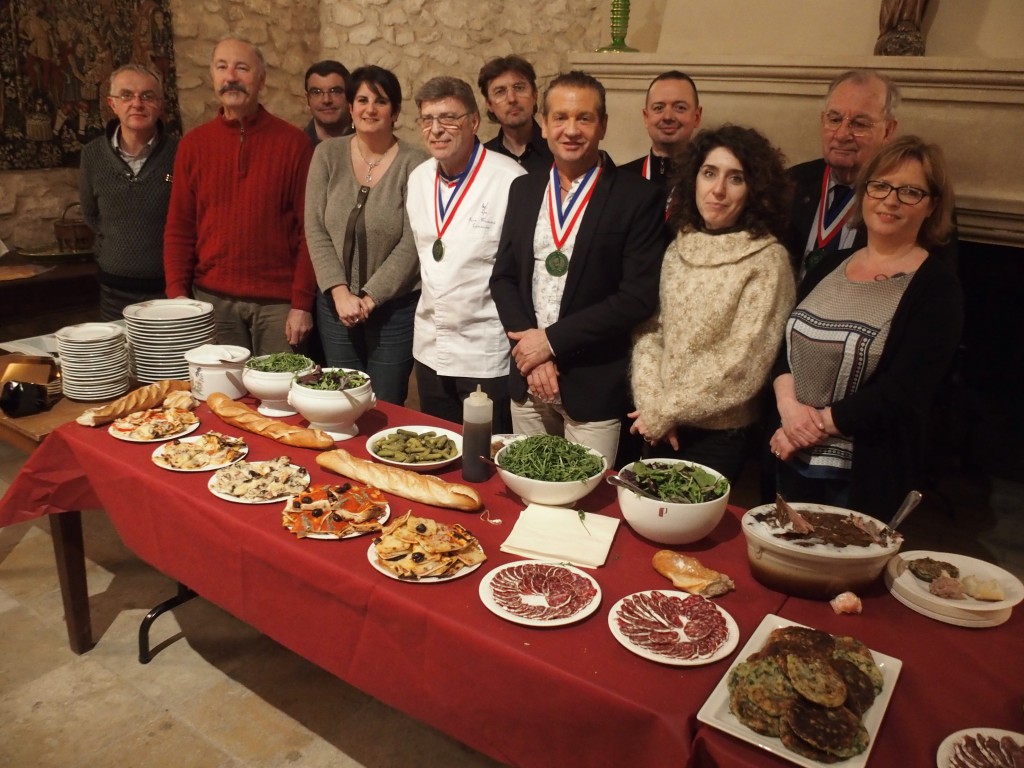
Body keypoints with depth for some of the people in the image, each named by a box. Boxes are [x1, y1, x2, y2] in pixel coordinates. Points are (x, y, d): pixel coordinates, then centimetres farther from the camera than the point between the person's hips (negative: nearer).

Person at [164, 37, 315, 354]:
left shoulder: (293, 142, -1)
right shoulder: (193, 144, 6)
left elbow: (307, 228, -3)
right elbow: (179, 229, 8)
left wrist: (302, 303, -8)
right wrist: (177, 296, -3)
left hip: (278, 302, -2)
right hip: (213, 298, 2)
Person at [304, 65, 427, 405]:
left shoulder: (414, 163, -7)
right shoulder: (328, 154, 3)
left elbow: (411, 244, -11)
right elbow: (315, 229, -1)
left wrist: (370, 298, -13)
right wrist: (339, 292, -10)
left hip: (395, 308, -3)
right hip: (335, 305, 3)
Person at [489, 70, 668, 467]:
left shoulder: (637, 197, -8)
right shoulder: (524, 189, 8)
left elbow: (639, 296, -14)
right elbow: (503, 277, 8)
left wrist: (552, 340, -14)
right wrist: (529, 350, -7)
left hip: (593, 387, -4)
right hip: (527, 381, 5)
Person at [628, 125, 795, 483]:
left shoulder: (768, 259, -13)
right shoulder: (677, 248, 3)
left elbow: (743, 363, -17)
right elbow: (649, 328, 2)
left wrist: (666, 411, -13)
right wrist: (651, 404, -11)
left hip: (718, 433, -5)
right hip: (659, 429, 5)